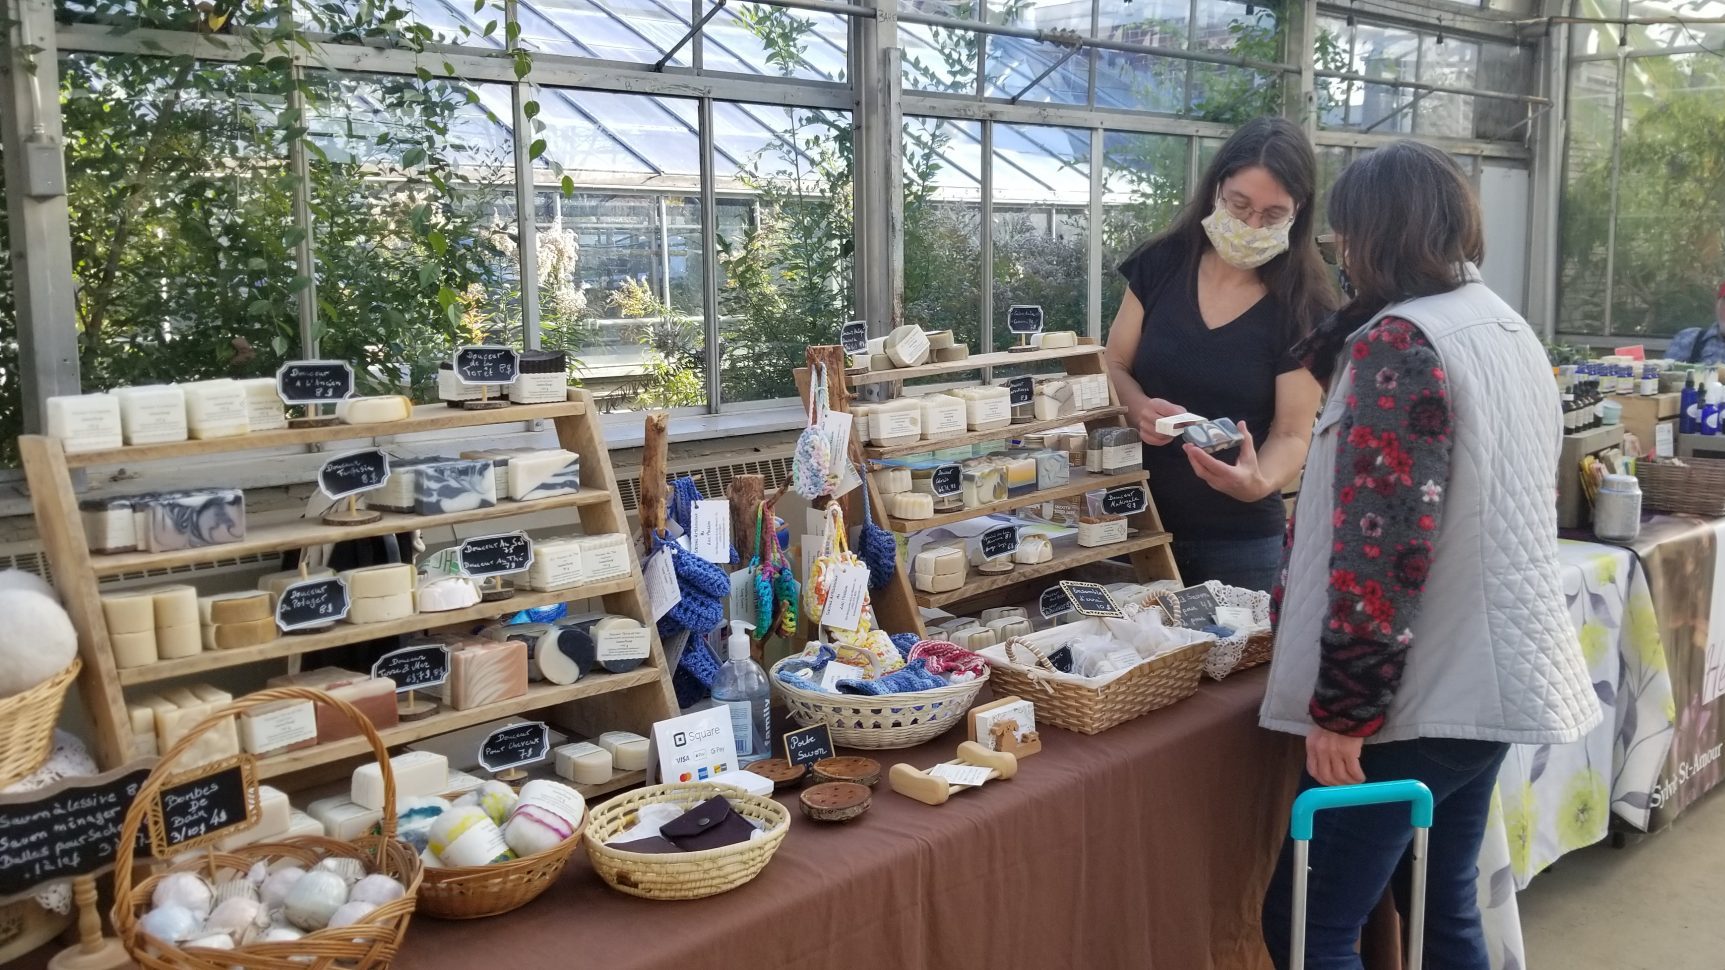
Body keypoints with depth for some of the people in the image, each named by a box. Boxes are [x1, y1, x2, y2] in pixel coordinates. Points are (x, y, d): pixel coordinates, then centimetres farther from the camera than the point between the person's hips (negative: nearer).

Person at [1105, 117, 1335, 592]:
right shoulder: (1162, 262, -3)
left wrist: (1259, 482, -32)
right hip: (1139, 520, 2)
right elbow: (1113, 366, 3)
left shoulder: (1303, 307, -9)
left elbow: (1292, 433, -10)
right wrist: (1139, 408, -19)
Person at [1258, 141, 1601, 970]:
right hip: (1493, 676, 10)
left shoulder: (1399, 343, -18)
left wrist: (1343, 708, -19)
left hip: (1423, 696, -10)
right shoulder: (1510, 329, 12)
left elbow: (1380, 542, -23)